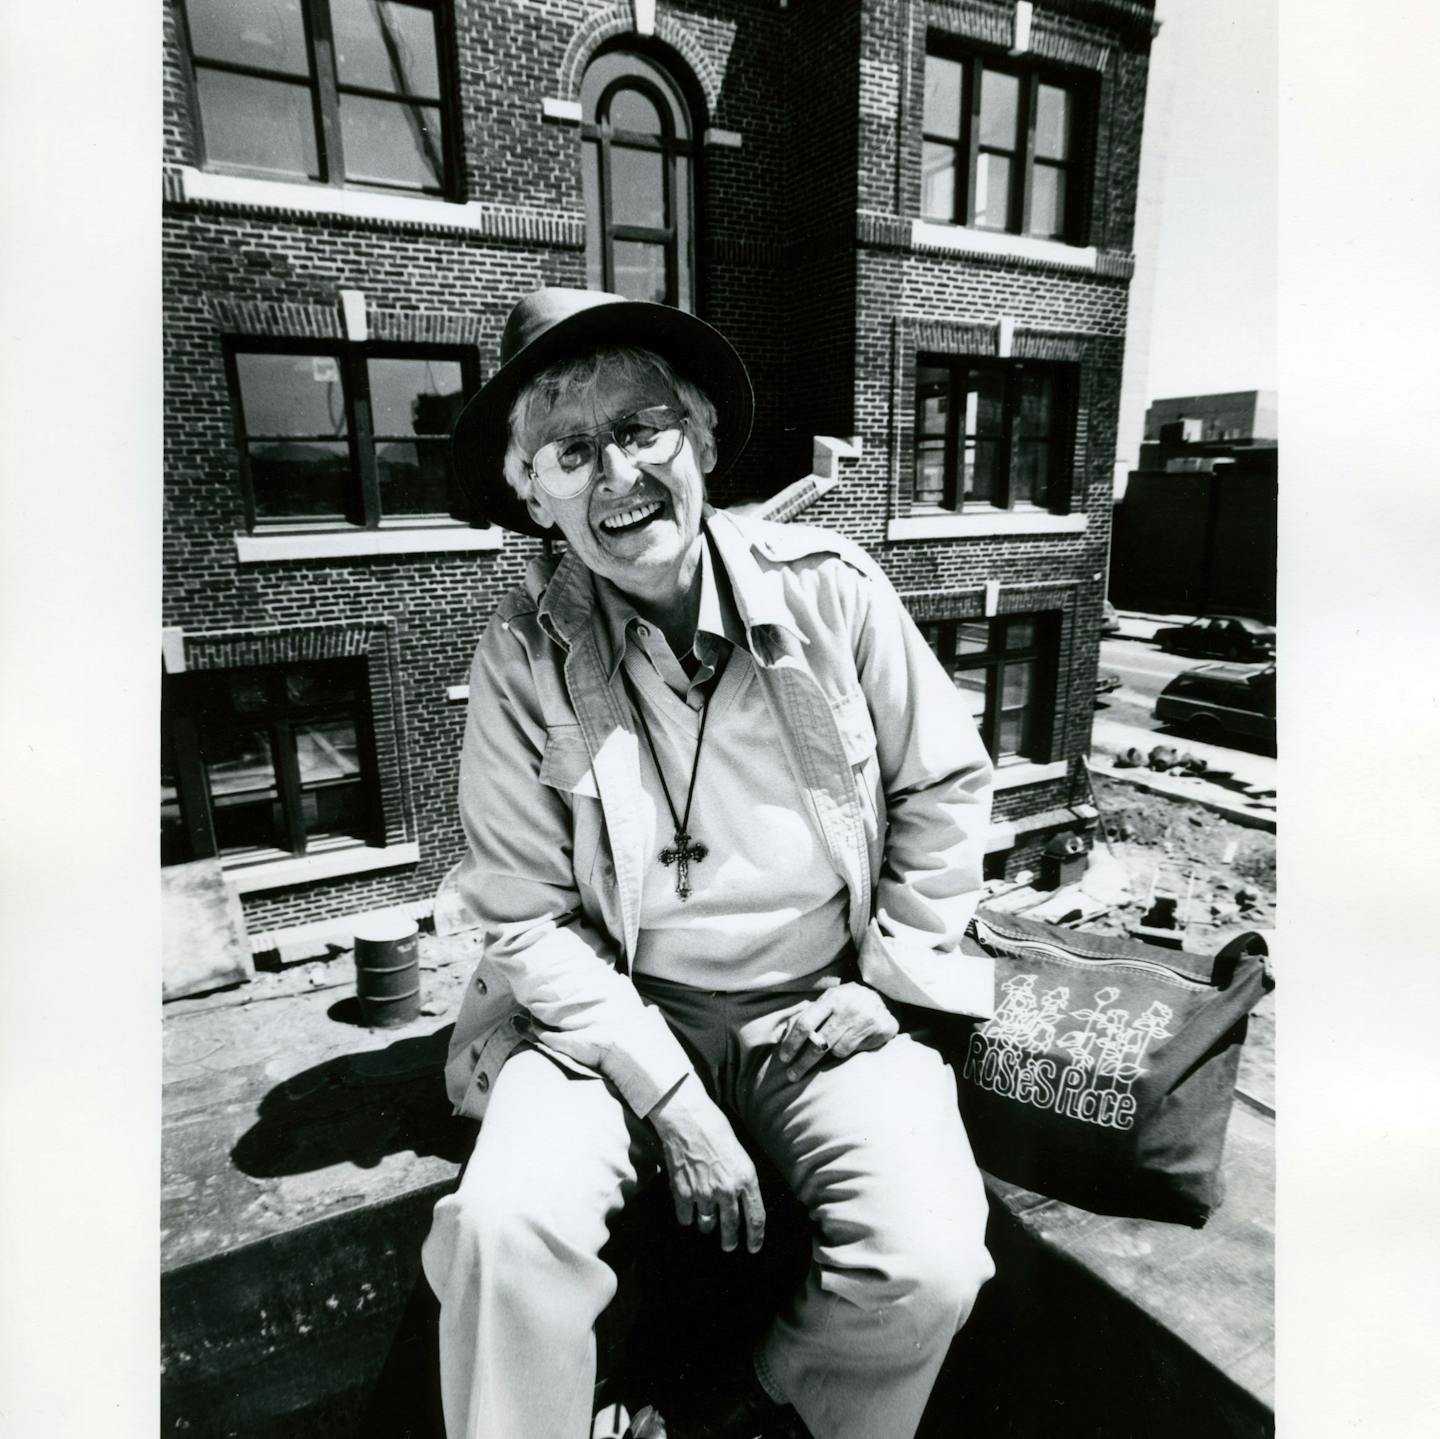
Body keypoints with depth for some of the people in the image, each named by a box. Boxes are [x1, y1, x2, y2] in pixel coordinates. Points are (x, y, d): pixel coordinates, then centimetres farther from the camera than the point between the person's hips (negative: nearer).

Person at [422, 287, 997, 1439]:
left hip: (823, 1009, 1)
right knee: (505, 1225, -24)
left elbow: (946, 786, 2)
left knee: (930, 1268, -17)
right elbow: (529, 916, -9)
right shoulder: (521, 662, -10)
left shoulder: (828, 587, -8)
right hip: (617, 1011, 0)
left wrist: (890, 981, -1)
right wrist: (672, 1099, -14)